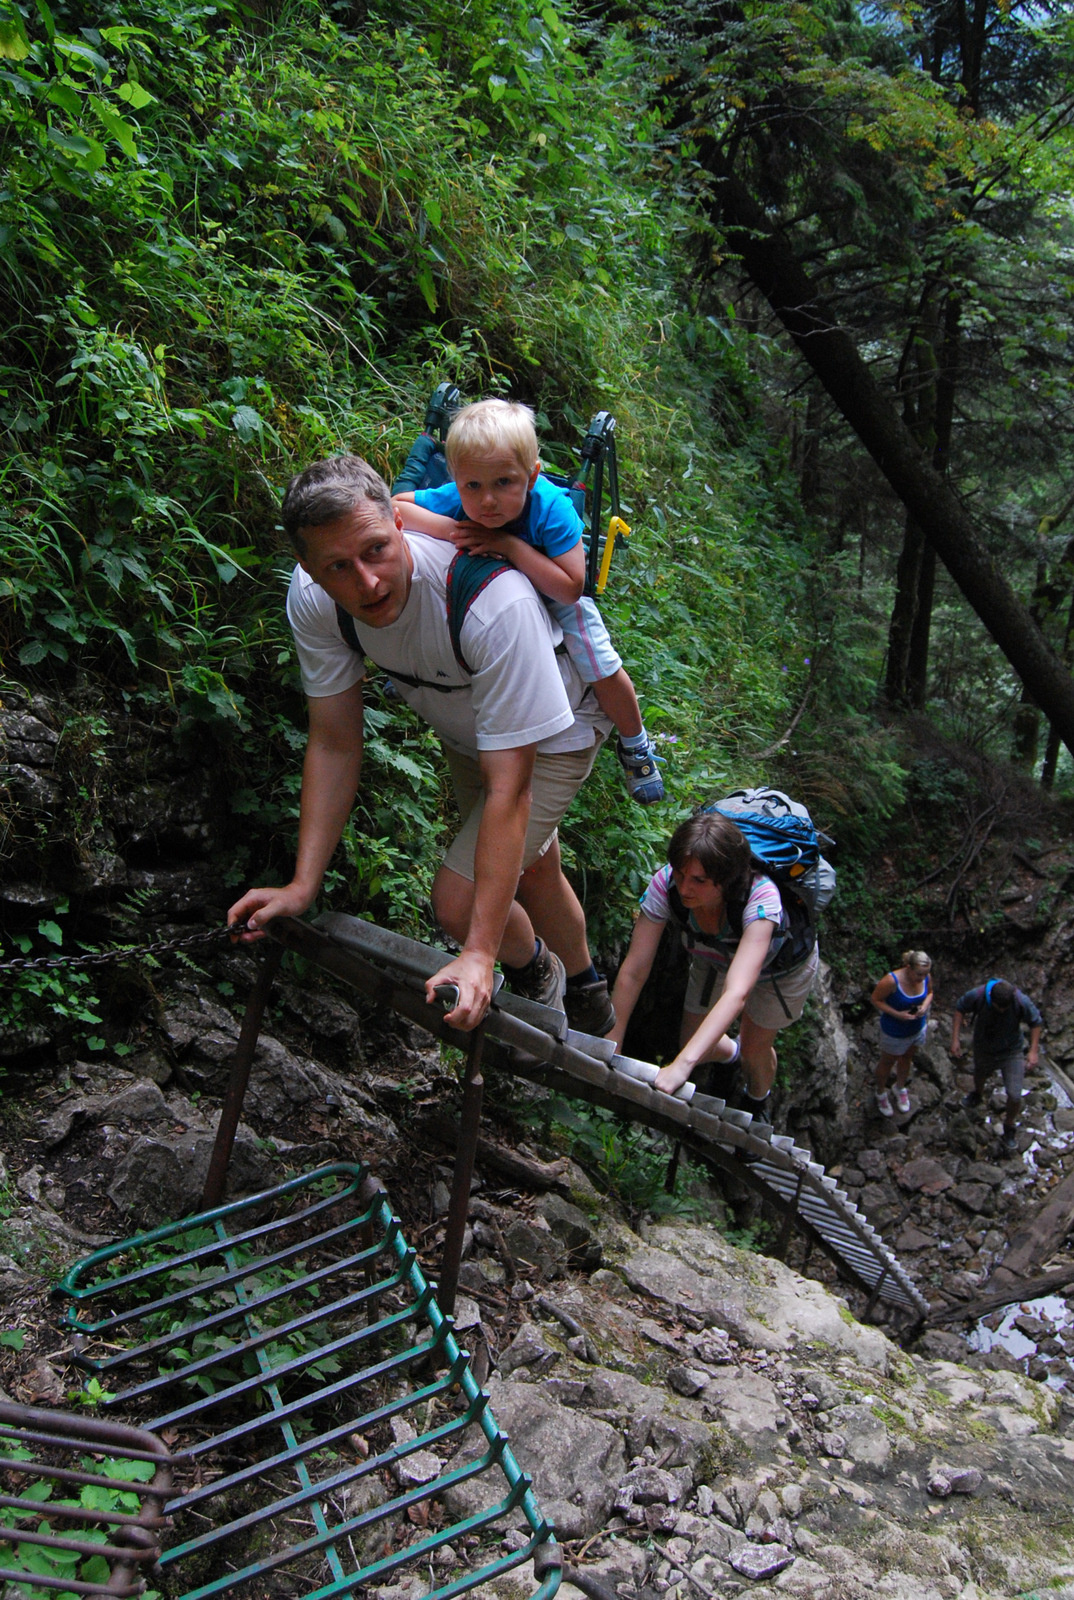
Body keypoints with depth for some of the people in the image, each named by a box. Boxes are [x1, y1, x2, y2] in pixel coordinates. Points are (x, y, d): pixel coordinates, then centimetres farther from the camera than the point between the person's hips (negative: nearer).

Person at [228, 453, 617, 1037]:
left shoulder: (495, 601, -44)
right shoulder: (311, 598, -27)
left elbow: (508, 787, -40)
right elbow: (335, 745, -16)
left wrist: (480, 954, -38)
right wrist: (302, 886, -20)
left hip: (554, 730, -5)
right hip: (462, 729, 6)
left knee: (458, 903, -14)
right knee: (531, 870, 25)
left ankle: (534, 969, 22)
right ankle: (587, 995, 53)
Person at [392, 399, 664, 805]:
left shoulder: (551, 508, -41)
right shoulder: (454, 499, -33)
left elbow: (570, 589, -43)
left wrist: (513, 547, -50)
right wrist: (446, 528, -43)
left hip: (553, 597, -3)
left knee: (602, 672, -10)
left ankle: (635, 744, 20)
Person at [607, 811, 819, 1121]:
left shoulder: (760, 897, -47)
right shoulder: (666, 884, -38)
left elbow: (737, 993, -55)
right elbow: (633, 971, -32)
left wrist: (682, 1065, -64)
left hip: (782, 965, -3)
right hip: (715, 958, 3)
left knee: (755, 1049, 8)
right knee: (692, 1043, 8)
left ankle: (757, 1100, 46)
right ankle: (730, 1052, 46)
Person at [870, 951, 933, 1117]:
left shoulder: (926, 978, -19)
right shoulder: (892, 981, -36)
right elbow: (875, 999, -24)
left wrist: (925, 1006, -20)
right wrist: (897, 1014, -31)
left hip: (917, 1029, 5)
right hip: (894, 1033, -5)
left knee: (906, 1058, 29)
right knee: (887, 1062, 20)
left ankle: (900, 1088, 56)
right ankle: (881, 1093, 46)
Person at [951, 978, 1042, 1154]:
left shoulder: (1022, 1002, -32)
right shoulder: (976, 996, -32)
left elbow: (1035, 1022, -12)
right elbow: (960, 1009, -10)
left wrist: (1034, 1051, -16)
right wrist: (955, 1038, -13)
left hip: (1011, 1052, -1)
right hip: (983, 1048, 1)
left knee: (1014, 1096, -6)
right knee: (980, 1075, 29)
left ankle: (1009, 1129, 24)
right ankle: (977, 1094, 67)